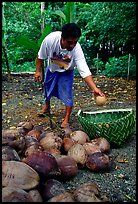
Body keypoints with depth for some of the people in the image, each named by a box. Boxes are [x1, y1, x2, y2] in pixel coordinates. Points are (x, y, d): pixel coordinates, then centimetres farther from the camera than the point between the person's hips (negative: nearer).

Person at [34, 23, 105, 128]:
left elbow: (85, 71, -44)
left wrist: (94, 88, -56)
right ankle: (46, 106, 50)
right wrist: (38, 71, -12)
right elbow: (41, 56, -17)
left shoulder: (77, 49, -39)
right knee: (47, 88, 20)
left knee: (67, 94, -10)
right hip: (51, 68, 3)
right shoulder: (50, 39, -37)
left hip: (66, 72, -2)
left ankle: (66, 119, 9)